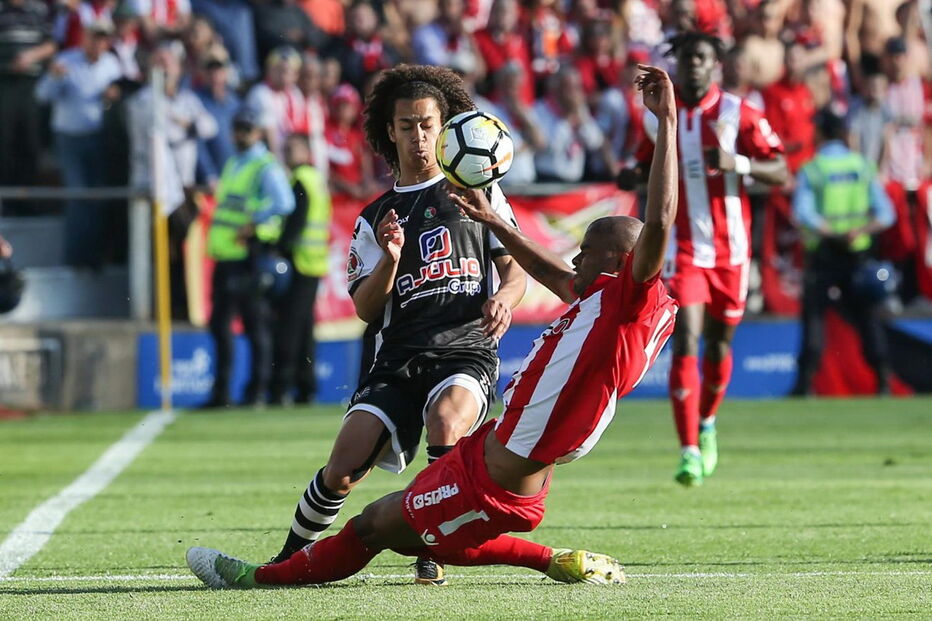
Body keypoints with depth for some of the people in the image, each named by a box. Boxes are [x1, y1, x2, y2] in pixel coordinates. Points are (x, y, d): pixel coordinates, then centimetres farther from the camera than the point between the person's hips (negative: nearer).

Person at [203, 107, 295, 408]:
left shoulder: (266, 167, -8)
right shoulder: (232, 165, 20)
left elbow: (284, 203, -23)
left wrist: (253, 225, -21)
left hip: (248, 256, -9)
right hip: (225, 256, 9)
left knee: (255, 324, -5)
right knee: (220, 324, 8)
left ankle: (257, 391, -1)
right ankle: (221, 391, 13)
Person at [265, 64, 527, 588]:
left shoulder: (479, 193, 14)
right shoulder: (376, 219, 17)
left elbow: (516, 269, 12)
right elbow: (365, 309, 9)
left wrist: (502, 298, -11)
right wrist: (389, 259, -10)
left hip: (465, 349, -2)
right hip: (396, 356, 2)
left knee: (445, 426, -34)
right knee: (346, 463, -17)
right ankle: (293, 554, 5)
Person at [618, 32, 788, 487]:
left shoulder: (738, 114, -4)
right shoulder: (658, 116, 4)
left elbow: (780, 172, -8)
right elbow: (647, 166, 20)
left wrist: (736, 162, -26)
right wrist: (633, 176, -5)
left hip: (730, 248, 0)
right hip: (681, 247, 0)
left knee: (719, 343, 11)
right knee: (685, 343, -14)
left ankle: (707, 424, 39)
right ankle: (689, 451, -17)